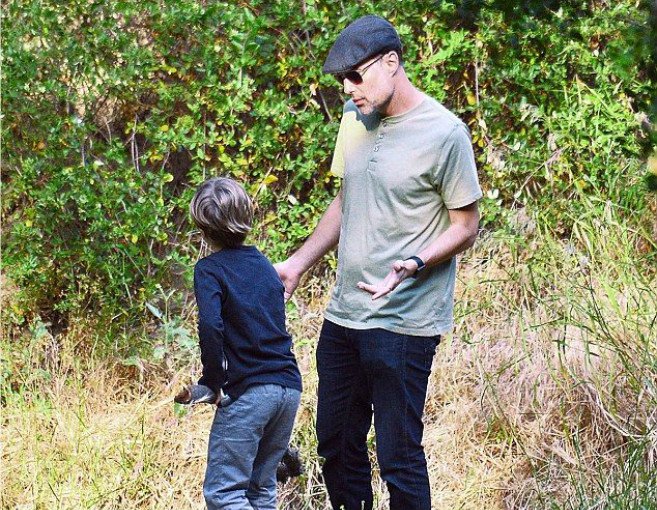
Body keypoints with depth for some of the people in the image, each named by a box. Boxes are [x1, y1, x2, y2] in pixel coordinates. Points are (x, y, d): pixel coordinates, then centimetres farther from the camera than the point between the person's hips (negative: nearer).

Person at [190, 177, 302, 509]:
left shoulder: (210, 269, -4)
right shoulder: (263, 264, 16)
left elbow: (210, 326, -20)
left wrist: (214, 381, -9)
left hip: (248, 391, -7)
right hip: (289, 386, 7)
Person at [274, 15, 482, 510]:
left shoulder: (444, 134, -13)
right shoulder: (354, 119, 9)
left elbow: (466, 227, -9)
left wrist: (414, 263, -26)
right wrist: (298, 264, 13)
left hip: (404, 323, -7)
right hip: (344, 315, 7)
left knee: (398, 458, -4)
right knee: (336, 445, 14)